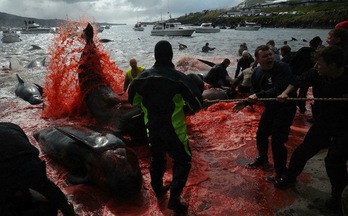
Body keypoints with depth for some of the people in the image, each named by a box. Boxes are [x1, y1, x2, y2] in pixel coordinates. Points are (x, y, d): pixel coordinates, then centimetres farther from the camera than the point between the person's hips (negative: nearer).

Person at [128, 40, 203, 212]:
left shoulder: (143, 77, -5)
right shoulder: (179, 77, -18)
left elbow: (133, 99, 8)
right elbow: (197, 102, -15)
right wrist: (184, 108, 4)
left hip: (152, 129, 5)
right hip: (174, 130, -5)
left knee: (157, 158, 25)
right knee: (182, 162, 13)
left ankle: (158, 189, 44)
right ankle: (174, 200, 13)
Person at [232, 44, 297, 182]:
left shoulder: (282, 68, -24)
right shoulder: (257, 73, -2)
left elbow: (278, 90, -34)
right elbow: (254, 93, 7)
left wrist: (258, 95, -32)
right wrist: (245, 102, -8)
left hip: (285, 108, -7)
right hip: (270, 108, 7)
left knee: (277, 140, -9)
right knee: (261, 135, 19)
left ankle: (281, 173, 12)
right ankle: (262, 158, 47)